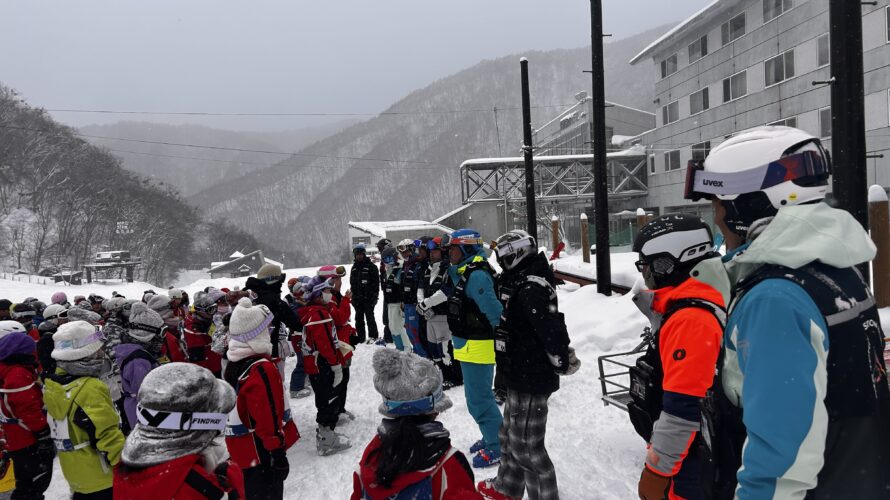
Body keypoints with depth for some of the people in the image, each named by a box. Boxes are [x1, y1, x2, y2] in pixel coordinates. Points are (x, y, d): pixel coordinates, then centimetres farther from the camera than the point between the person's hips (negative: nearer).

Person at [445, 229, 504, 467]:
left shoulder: (477, 275, -22)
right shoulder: (465, 272, 10)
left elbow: (493, 308, -26)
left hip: (478, 346, -11)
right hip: (468, 345, 11)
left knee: (478, 398, -3)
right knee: (478, 395, 21)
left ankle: (498, 447, 9)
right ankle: (492, 436, 35)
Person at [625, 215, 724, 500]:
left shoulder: (690, 320, -25)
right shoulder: (687, 311, 6)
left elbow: (682, 411, -26)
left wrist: (656, 470, -20)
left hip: (686, 465, -9)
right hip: (680, 455, 9)